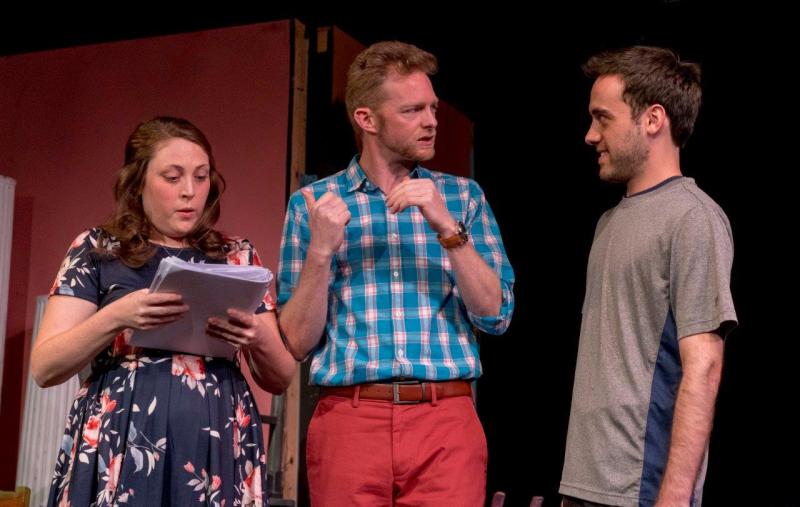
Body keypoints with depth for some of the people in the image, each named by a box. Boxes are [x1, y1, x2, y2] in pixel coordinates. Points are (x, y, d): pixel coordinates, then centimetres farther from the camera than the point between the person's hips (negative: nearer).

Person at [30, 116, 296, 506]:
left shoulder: (237, 257, 9)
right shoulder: (98, 250, 4)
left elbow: (280, 379, 9)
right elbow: (44, 368, -3)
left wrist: (258, 339, -13)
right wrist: (116, 316, -19)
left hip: (218, 452, 2)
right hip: (120, 451, -1)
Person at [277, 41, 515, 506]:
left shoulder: (463, 196, 8)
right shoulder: (314, 203, 5)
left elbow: (496, 315, -1)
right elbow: (298, 344, 2)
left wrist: (447, 228, -12)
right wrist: (321, 249, -12)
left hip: (447, 420, 1)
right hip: (348, 420, 0)